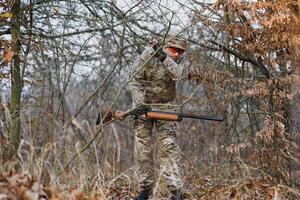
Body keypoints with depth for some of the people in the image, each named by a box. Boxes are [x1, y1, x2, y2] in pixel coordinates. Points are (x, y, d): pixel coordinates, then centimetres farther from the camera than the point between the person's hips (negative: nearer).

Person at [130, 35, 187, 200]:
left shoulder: (179, 59, -7)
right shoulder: (148, 54, -14)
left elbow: (178, 74, -28)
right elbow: (136, 80, -13)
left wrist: (164, 58, -40)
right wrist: (139, 104, -22)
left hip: (165, 106, 1)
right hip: (144, 104, -1)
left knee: (168, 146, -10)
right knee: (143, 148, 0)